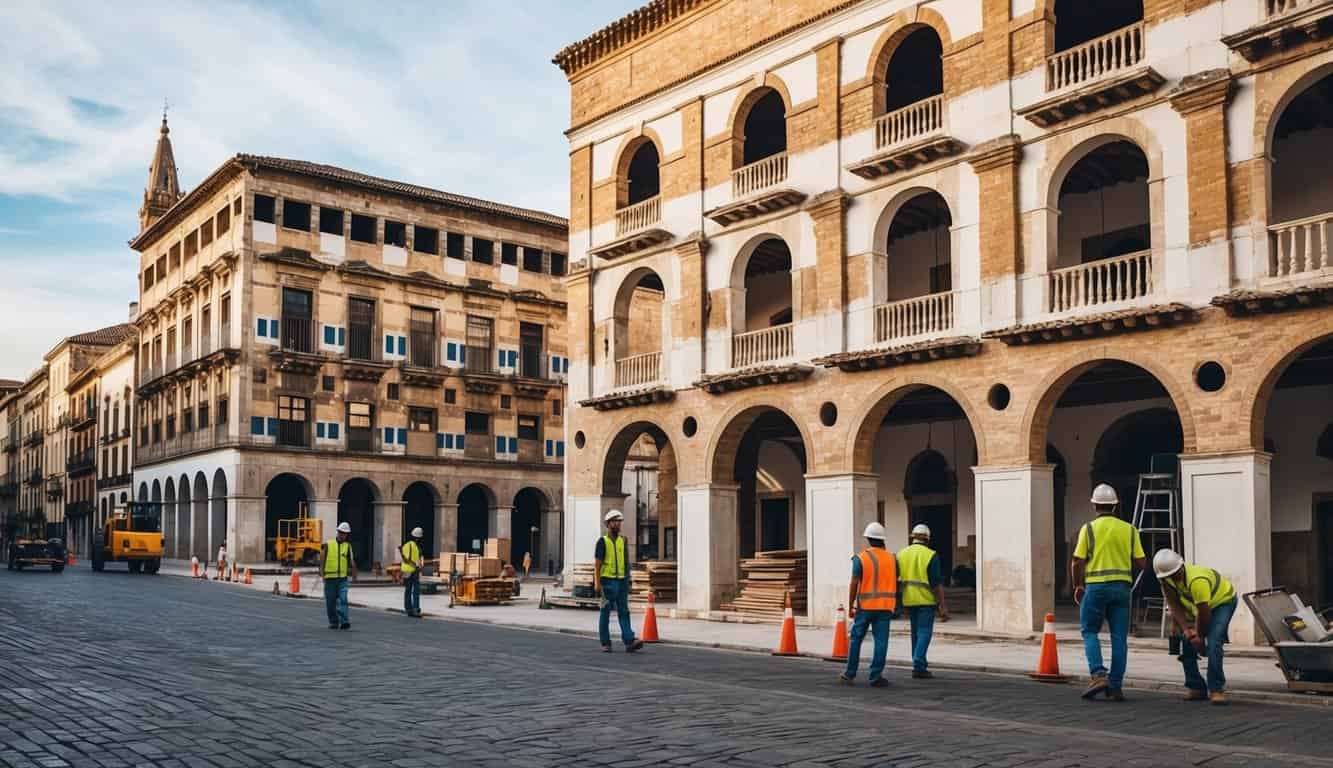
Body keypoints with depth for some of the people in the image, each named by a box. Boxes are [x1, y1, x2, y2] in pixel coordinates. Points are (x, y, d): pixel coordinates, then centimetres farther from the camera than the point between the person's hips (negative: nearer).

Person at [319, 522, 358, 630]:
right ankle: (333, 622, 18)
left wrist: (354, 575, 5)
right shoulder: (327, 545, 2)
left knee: (342, 600, -11)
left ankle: (344, 622, -16)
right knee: (330, 602, 6)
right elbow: (322, 561, 0)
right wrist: (322, 574, -7)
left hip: (342, 578, 0)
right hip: (330, 577, 0)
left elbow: (352, 562, 6)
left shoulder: (347, 546, 7)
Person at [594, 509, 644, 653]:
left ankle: (629, 641, -9)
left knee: (624, 612, -2)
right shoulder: (602, 541, -3)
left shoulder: (623, 541, 13)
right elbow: (597, 564, -7)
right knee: (605, 613, 3)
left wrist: (627, 581, 13)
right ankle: (605, 644, 10)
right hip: (608, 581, -5)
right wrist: (597, 583, -15)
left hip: (621, 581, 5)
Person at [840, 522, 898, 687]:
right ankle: (876, 676, -3)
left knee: (856, 639, 9)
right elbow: (896, 582, 9)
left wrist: (850, 606, -3)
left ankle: (850, 674, 14)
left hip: (865, 606, -2)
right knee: (881, 641, 1)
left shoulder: (860, 558, -6)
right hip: (885, 606, 2)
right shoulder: (891, 558, 4)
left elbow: (853, 584, -10)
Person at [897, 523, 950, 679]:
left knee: (916, 632, 16)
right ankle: (919, 666, -8)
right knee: (924, 632, -1)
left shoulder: (901, 554, 6)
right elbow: (937, 583, -11)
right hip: (926, 600, -5)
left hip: (909, 600, 5)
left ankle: (919, 666, 21)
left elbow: (896, 579, 9)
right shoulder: (931, 555, -8)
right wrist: (942, 606, -8)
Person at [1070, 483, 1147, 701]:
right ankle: (1115, 687, 6)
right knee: (1119, 638, 6)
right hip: (1122, 586, 3)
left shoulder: (1089, 528, -3)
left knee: (1090, 632, 9)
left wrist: (1077, 586, 9)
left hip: (1096, 586, -3)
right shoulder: (1129, 530, 6)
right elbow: (1141, 563, 5)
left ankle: (1099, 675, -9)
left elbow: (1077, 562, -6)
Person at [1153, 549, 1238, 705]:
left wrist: (1199, 636, -17)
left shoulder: (1196, 580, -40)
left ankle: (1217, 689, -16)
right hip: (1195, 606, 7)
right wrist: (1186, 630, -24)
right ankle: (1197, 688, 11)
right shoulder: (1166, 579, -18)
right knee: (1187, 644, -1)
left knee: (1213, 644, -24)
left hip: (1223, 601, -7)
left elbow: (1204, 613, -31)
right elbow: (1174, 606, -13)